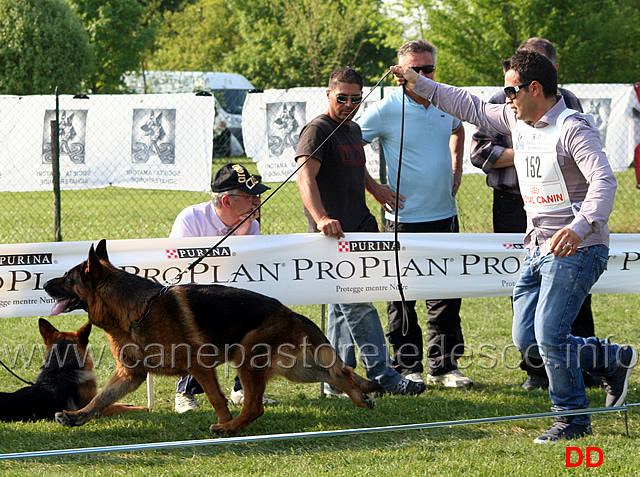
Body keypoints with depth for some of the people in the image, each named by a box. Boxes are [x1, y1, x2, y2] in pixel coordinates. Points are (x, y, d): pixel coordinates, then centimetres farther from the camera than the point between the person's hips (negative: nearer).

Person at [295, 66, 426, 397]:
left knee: (344, 308, 10)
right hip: (332, 234, -9)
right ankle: (381, 375, -9)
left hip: (357, 231, 9)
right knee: (358, 306, -10)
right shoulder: (317, 130, -10)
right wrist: (321, 218, -38)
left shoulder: (353, 130, 18)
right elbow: (305, 176, -25)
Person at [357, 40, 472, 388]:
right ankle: (407, 368, 10)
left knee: (447, 295, 7)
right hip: (404, 218, -5)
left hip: (444, 215, 5)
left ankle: (443, 366, 15)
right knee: (403, 297, 2)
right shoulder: (386, 110, -11)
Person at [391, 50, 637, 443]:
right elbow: (473, 108, 22)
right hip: (538, 249, 9)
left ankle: (573, 418, 5)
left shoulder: (573, 128, -17)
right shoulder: (519, 121, 9)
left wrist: (579, 226, -43)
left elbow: (604, 181, -28)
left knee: (549, 336, -13)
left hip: (577, 249, -9)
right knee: (527, 340, 7)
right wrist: (421, 85, 19)